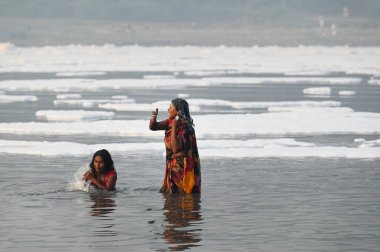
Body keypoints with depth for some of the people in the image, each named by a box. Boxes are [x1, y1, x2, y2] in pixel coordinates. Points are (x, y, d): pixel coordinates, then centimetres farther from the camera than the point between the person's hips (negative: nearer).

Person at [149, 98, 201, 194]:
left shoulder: (185, 127, -20)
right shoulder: (171, 122, 4)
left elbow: (175, 149, -27)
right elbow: (153, 127, 6)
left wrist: (174, 127, -28)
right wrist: (153, 117, -15)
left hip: (183, 167, -9)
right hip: (173, 166, 9)